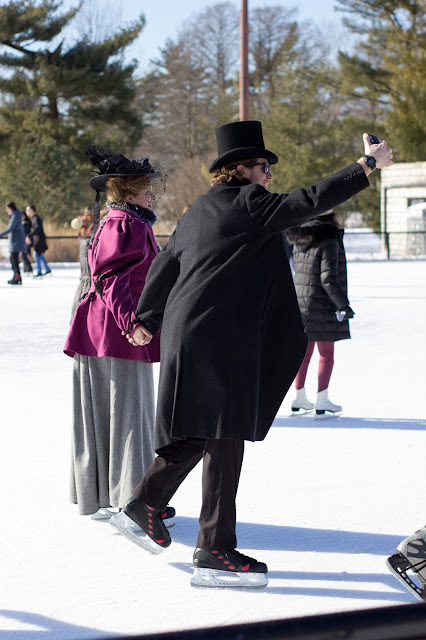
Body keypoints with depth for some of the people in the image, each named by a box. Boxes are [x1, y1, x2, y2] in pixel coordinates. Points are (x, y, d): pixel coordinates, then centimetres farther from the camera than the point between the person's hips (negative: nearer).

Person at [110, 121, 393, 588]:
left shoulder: (198, 211, 18)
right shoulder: (249, 204, -9)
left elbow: (164, 264, 25)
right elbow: (310, 202, -15)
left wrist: (147, 319, 37)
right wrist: (367, 165, -7)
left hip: (189, 335, 10)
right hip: (219, 342, -10)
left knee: (199, 434, 20)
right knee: (223, 438, -8)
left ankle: (144, 505, 26)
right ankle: (214, 552, -8)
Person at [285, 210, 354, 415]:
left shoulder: (299, 241, 7)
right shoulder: (330, 242, -16)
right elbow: (328, 279, -20)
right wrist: (343, 305, -14)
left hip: (300, 302, 7)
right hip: (321, 305, -7)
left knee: (304, 352, 15)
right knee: (327, 354, 3)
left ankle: (299, 397, 18)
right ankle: (322, 399, 2)